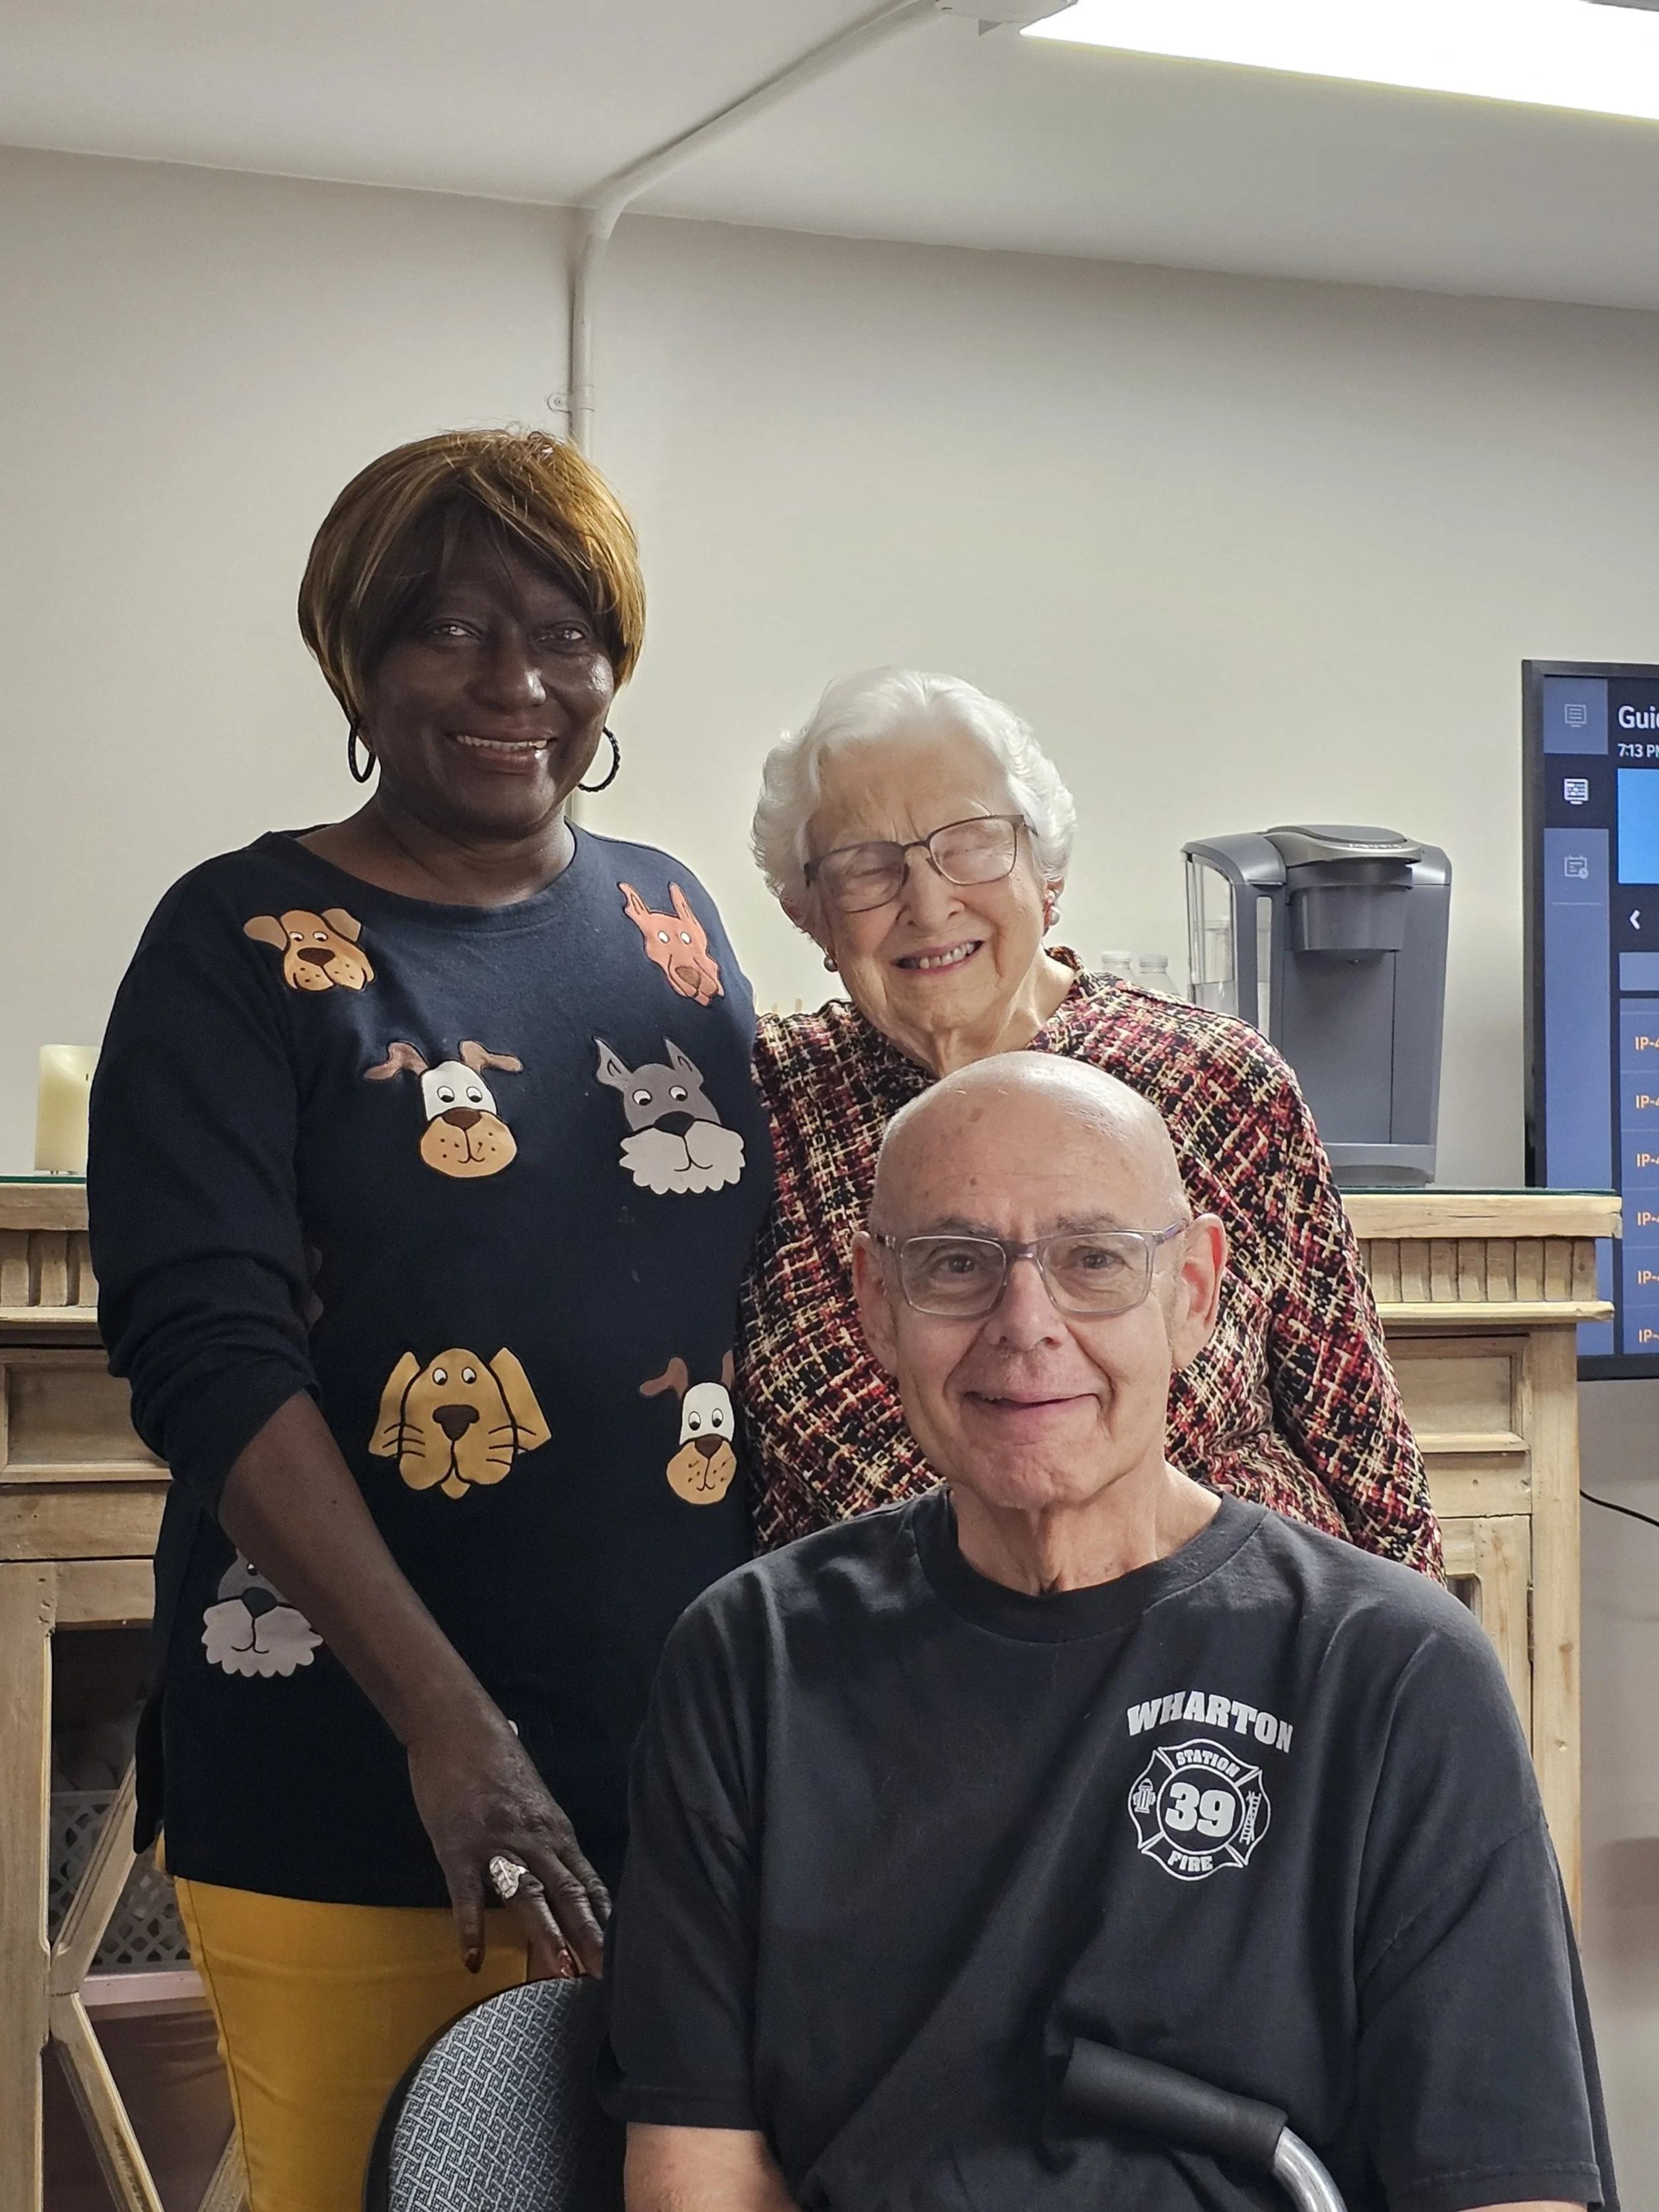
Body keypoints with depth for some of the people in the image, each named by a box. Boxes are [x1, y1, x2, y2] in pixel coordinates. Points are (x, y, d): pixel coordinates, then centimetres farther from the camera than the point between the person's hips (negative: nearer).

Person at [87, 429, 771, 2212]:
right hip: (349, 1770, -4)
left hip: (685, 1745, 4)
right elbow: (206, 1356, -12)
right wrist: (443, 1719, -21)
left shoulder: (671, 922, 10)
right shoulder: (246, 946, -3)